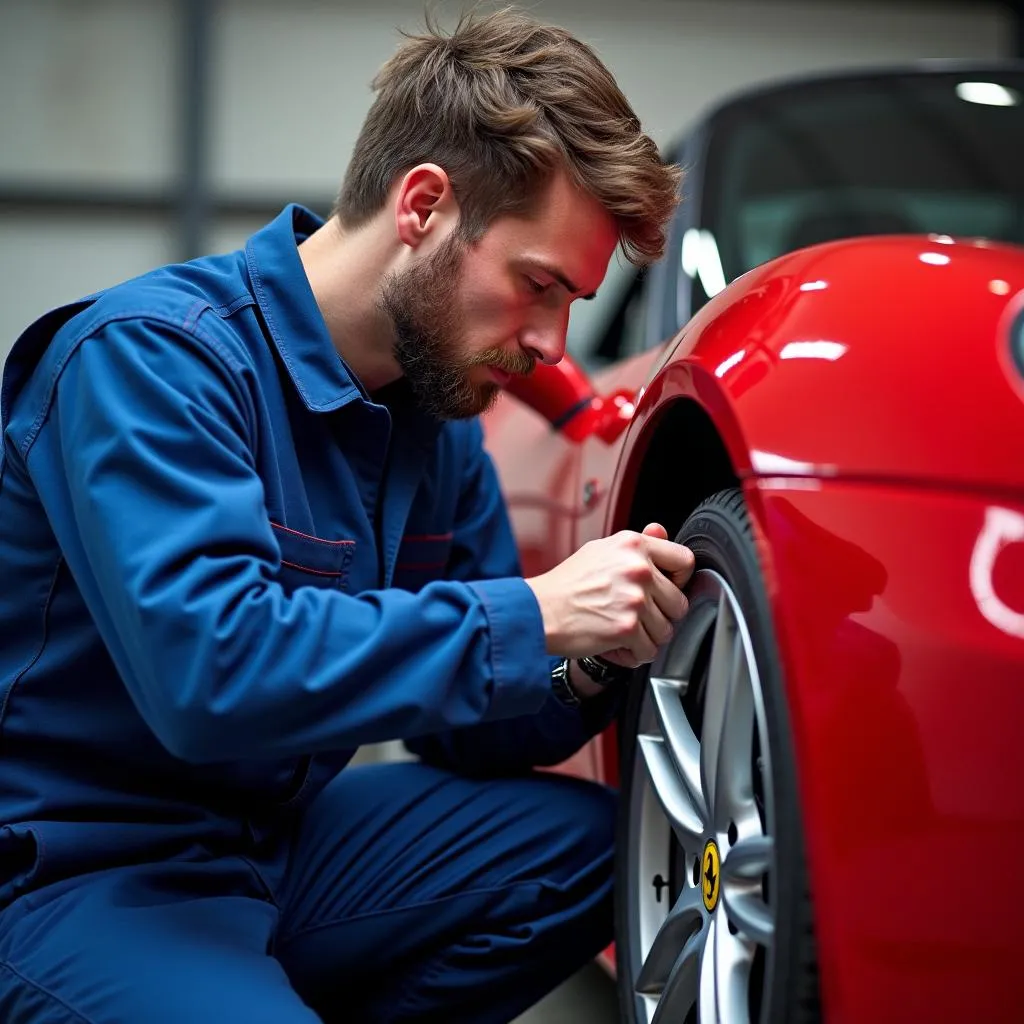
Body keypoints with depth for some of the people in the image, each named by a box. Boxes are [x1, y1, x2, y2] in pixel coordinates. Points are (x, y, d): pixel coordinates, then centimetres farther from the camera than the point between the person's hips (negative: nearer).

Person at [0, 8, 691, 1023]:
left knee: (590, 842, -4)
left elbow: (452, 722, 11)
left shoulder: (437, 417, 6)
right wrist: (533, 616, -28)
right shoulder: (152, 356, -18)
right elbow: (207, 670, -33)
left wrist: (580, 676, -11)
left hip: (275, 838, 8)